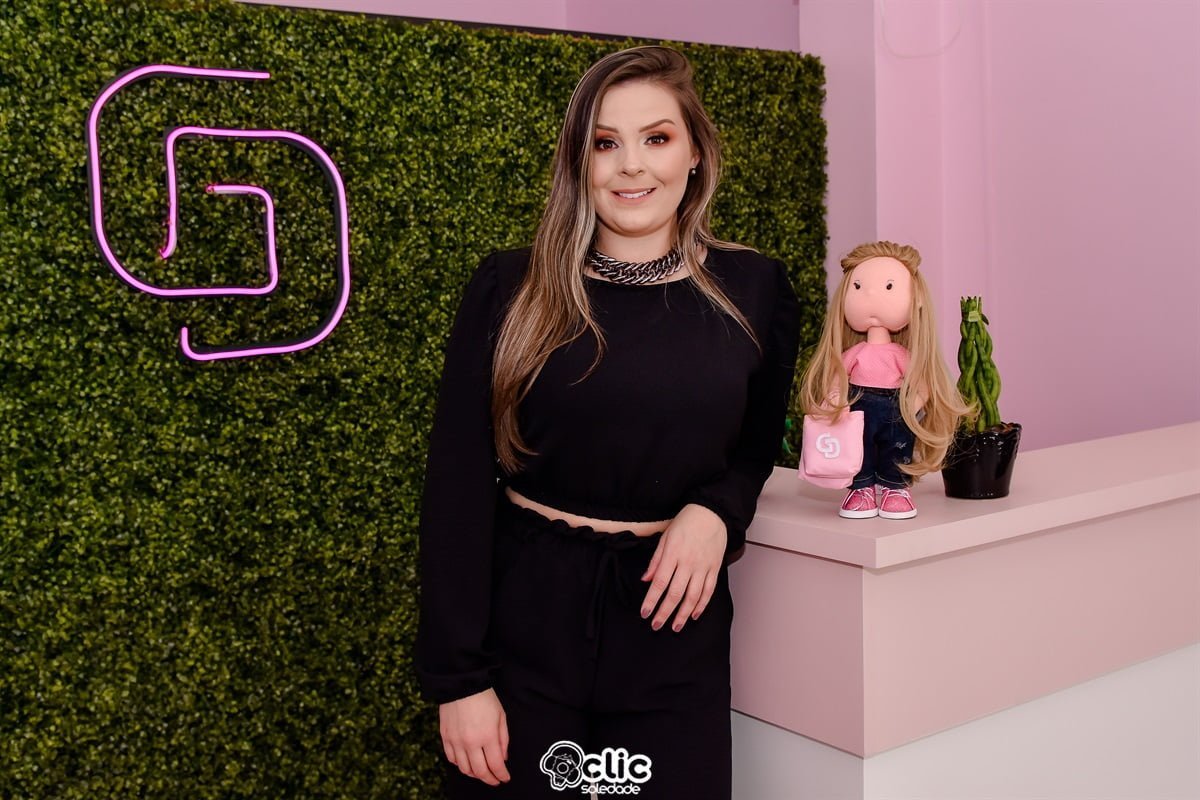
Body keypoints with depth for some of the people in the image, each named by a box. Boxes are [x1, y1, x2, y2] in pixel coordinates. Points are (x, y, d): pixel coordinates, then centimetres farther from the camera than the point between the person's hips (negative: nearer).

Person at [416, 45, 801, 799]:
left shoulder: (754, 290, -1)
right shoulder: (511, 290, -5)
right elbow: (458, 484, -6)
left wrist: (716, 512, -10)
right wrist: (458, 678, -8)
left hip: (674, 627, 1)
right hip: (525, 613, -1)